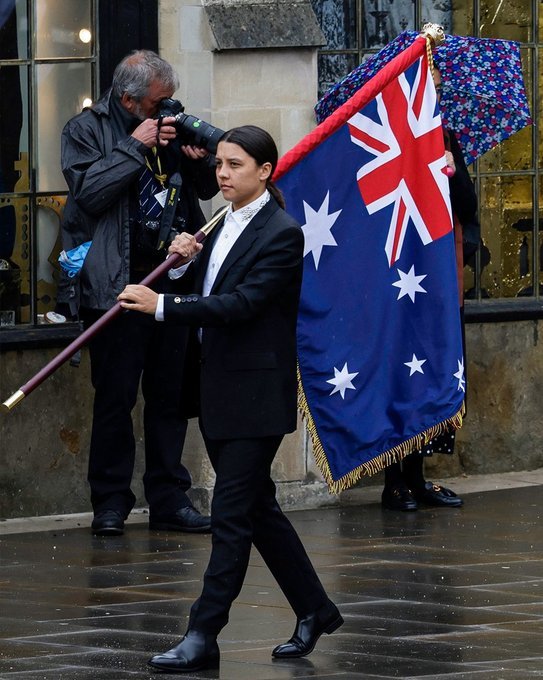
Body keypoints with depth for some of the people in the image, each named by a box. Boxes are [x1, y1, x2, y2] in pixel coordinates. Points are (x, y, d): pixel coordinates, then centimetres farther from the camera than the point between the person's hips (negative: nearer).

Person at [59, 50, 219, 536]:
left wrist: (199, 158, -3)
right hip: (118, 285, -5)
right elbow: (88, 191, -15)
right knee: (115, 397, -2)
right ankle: (111, 504, 5)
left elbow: (208, 188, 18)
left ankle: (169, 499, 14)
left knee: (171, 395, 7)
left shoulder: (171, 126, 14)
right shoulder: (86, 130, -1)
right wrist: (135, 147, -14)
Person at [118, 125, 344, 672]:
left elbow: (242, 303, -23)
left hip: (256, 393, -9)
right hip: (219, 391, 9)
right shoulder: (223, 227, 13)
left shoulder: (282, 234, -13)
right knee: (258, 508, 15)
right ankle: (314, 610, 26)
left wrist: (162, 306, -26)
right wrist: (189, 259, -4)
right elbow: (208, 295, 16)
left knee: (231, 514, -7)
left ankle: (203, 636, -6)